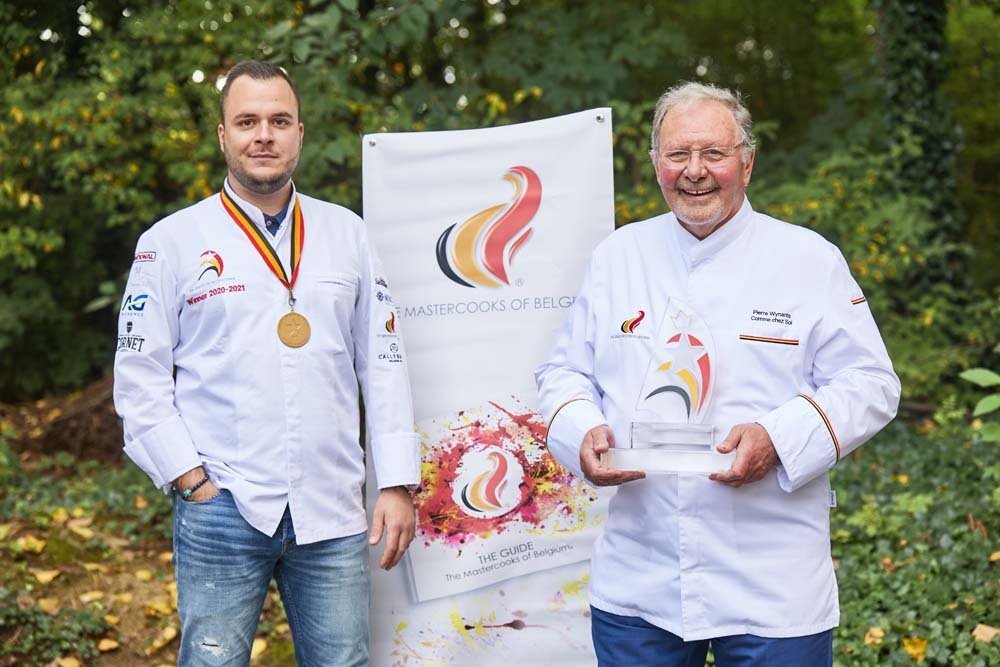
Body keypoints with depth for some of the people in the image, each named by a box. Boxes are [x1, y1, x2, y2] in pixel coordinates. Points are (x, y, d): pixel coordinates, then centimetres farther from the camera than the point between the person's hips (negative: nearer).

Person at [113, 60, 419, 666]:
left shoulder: (346, 233, 10)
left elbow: (384, 362, 9)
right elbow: (139, 378, 2)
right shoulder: (171, 242, 2)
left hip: (333, 512, 2)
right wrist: (189, 478, -6)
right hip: (221, 508, -2)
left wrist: (398, 484, 4)